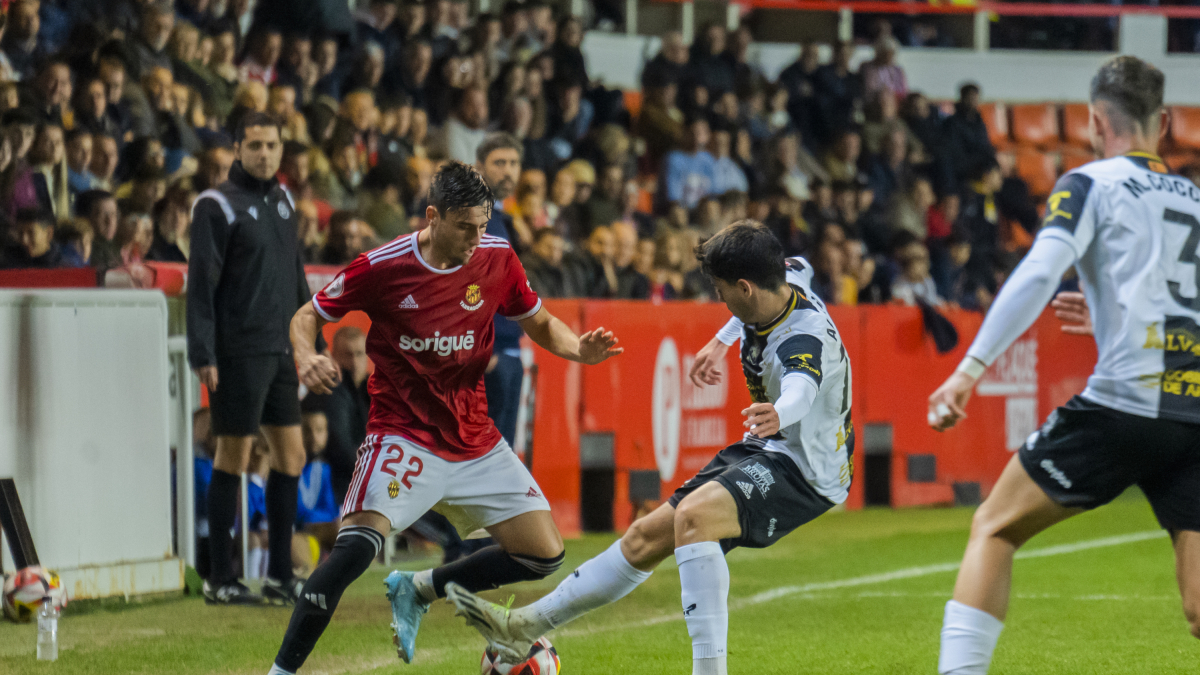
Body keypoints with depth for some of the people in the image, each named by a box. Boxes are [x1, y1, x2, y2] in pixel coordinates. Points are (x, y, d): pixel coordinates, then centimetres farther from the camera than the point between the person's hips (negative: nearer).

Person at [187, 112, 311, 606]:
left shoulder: (283, 201, 14)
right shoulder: (218, 205, -9)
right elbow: (201, 283, -12)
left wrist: (307, 341, 16)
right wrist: (202, 355, -18)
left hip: (280, 352, 7)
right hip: (238, 355, -7)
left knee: (291, 455, 7)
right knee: (233, 458, -3)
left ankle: (280, 575, 15)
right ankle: (219, 580, 3)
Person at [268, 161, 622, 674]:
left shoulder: (497, 260, -2)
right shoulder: (382, 268, -13)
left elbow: (540, 324, 13)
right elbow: (307, 316, 0)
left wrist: (579, 349, -8)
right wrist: (307, 358, -22)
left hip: (476, 443, 5)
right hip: (404, 435, -5)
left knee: (544, 555, 1)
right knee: (357, 545, -28)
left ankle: (418, 590, 21)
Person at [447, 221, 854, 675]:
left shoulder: (805, 339, -29)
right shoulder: (785, 282, -2)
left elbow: (801, 389, -52)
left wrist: (778, 415, -76)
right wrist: (721, 342, 28)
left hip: (803, 470, -10)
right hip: (765, 452, 10)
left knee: (692, 515, -35)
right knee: (646, 536, 11)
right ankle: (527, 626, 21)